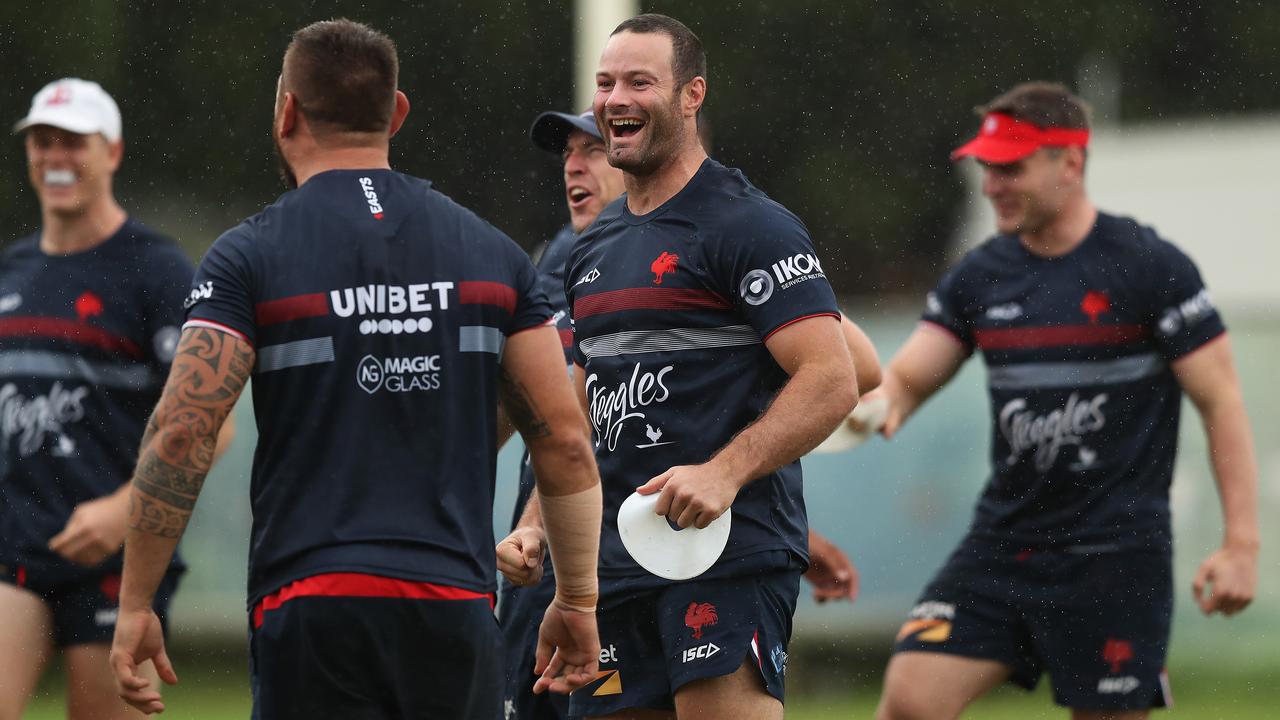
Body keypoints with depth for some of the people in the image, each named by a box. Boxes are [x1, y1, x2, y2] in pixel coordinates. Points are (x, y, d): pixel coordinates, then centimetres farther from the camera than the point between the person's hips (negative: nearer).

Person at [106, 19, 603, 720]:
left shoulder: (249, 256, 0)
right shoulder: (490, 250, 10)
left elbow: (180, 433, -10)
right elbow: (565, 440, 7)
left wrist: (134, 606, -4)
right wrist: (577, 600, 16)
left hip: (311, 607, -3)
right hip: (456, 609, 3)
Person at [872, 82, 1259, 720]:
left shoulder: (1150, 268, -8)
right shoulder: (979, 277, 8)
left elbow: (1221, 402, -7)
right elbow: (908, 376, 4)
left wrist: (1241, 542, -14)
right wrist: (879, 404, -22)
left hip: (1116, 554, -5)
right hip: (1002, 541, 5)